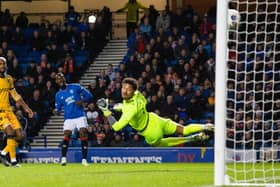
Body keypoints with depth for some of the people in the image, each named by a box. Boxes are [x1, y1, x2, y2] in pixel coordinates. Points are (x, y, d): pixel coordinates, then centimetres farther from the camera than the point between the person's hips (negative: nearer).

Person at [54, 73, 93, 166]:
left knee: (83, 135, -10)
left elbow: (88, 95, 4)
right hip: (68, 118, 2)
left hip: (80, 116, -2)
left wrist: (82, 101, -14)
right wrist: (56, 111, -12)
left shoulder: (75, 87, 3)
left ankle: (84, 159, -6)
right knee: (66, 136, -11)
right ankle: (63, 158, -2)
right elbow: (58, 108, 12)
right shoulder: (58, 95, 10)